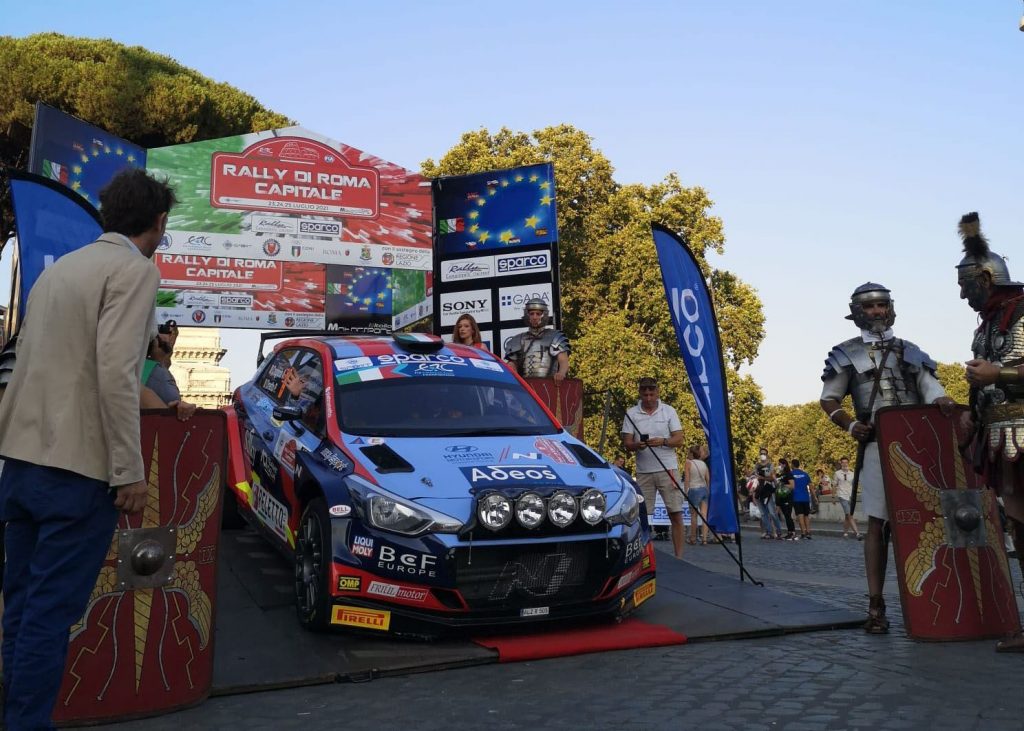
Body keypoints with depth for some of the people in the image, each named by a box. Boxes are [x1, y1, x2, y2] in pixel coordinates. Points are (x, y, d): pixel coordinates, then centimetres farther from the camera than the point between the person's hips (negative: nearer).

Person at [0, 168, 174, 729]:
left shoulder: (58, 267, 17)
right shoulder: (135, 268, -9)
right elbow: (116, 372, -19)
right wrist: (130, 470, -16)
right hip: (77, 467, -8)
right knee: (50, 610, -1)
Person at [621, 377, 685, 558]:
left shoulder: (669, 411, 3)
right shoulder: (631, 413, 4)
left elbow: (679, 439, -1)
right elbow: (626, 443, 2)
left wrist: (662, 441, -20)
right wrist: (637, 445, -21)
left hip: (667, 469, 0)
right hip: (643, 471, 1)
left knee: (676, 514, -2)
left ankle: (678, 556, 4)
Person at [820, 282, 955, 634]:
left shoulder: (910, 352, 16)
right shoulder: (848, 353, 8)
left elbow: (932, 392, 7)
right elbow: (828, 399, 9)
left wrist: (944, 404, -17)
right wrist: (850, 424, -9)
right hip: (878, 445, -3)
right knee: (878, 523, -5)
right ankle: (876, 606, -1)